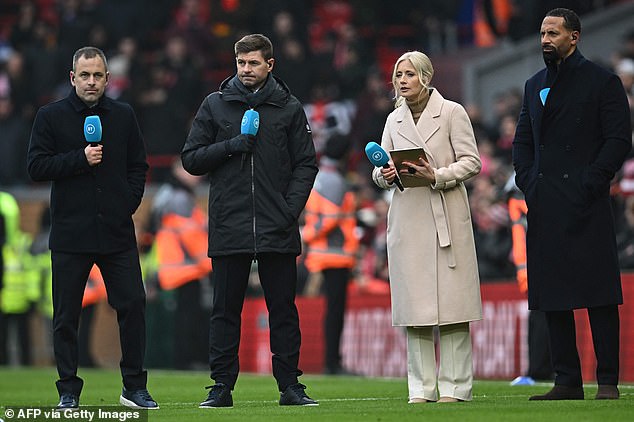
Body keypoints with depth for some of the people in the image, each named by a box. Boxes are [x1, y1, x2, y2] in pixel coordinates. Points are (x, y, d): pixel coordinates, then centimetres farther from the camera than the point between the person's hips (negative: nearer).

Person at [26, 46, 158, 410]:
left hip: (117, 231, 2)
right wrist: (80, 159, -13)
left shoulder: (123, 115, 11)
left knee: (133, 304, -1)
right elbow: (37, 167, -3)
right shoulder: (51, 116, 3)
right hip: (70, 232, -2)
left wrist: (129, 203, 1)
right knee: (66, 315, 2)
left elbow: (138, 166, 15)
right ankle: (68, 391, 10)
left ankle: (135, 386, 9)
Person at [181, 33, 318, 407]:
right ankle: (222, 386, 6)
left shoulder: (289, 108, 7)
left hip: (277, 231, 0)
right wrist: (232, 146, -8)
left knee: (283, 309, 3)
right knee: (226, 310, 3)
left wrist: (291, 208, -7)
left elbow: (306, 164, 6)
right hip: (229, 228, 0)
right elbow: (192, 158, 7)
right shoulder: (216, 105, 8)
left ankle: (290, 384, 8)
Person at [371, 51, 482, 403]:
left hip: (447, 217, -4)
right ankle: (422, 388, 5)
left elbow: (471, 162, -3)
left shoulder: (452, 112, 1)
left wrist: (437, 175, -17)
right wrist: (385, 174, -7)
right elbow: (381, 170, 16)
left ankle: (455, 386, -2)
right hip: (407, 218, 4)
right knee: (414, 307, 1)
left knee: (451, 304, -5)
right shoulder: (394, 120, 14)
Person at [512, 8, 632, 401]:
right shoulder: (535, 85, 18)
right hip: (545, 206, 6)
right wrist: (528, 181, 5)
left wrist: (591, 183, -13)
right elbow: (522, 140, 22)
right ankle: (567, 381, 10)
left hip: (586, 205, -6)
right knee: (553, 295, 5)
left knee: (599, 294, -6)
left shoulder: (602, 81, 0)